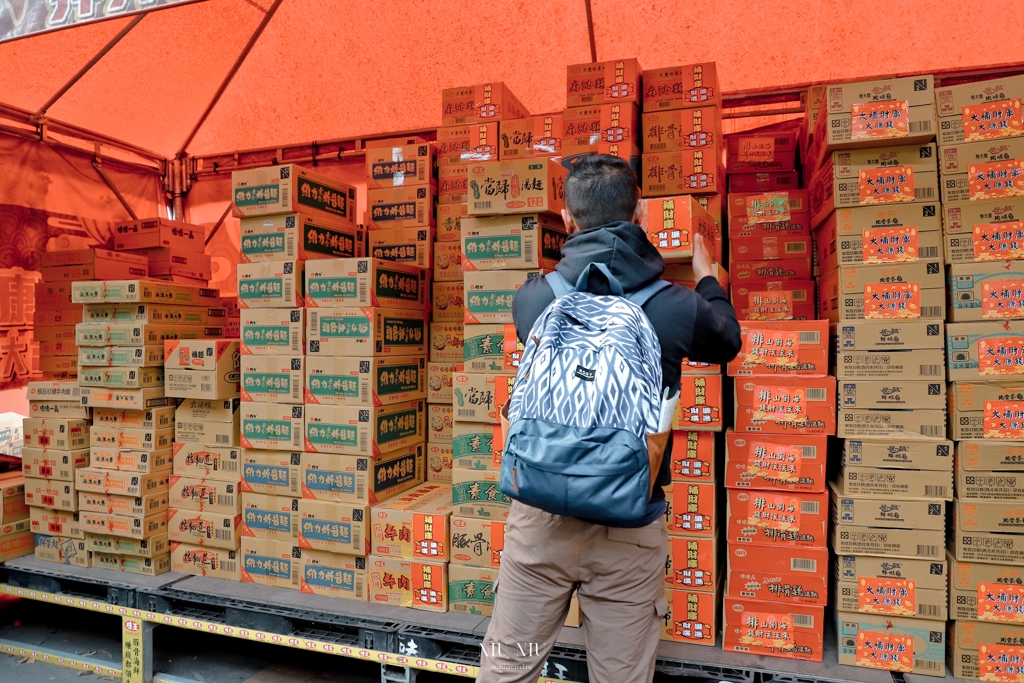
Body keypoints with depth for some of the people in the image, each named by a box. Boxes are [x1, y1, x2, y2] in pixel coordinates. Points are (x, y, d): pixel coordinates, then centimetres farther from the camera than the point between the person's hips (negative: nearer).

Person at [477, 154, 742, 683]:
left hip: (542, 515, 1)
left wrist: (580, 262, 34)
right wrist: (705, 273, 30)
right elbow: (727, 341, 14)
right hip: (629, 527, -1)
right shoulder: (676, 307, -10)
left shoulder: (532, 298, -7)